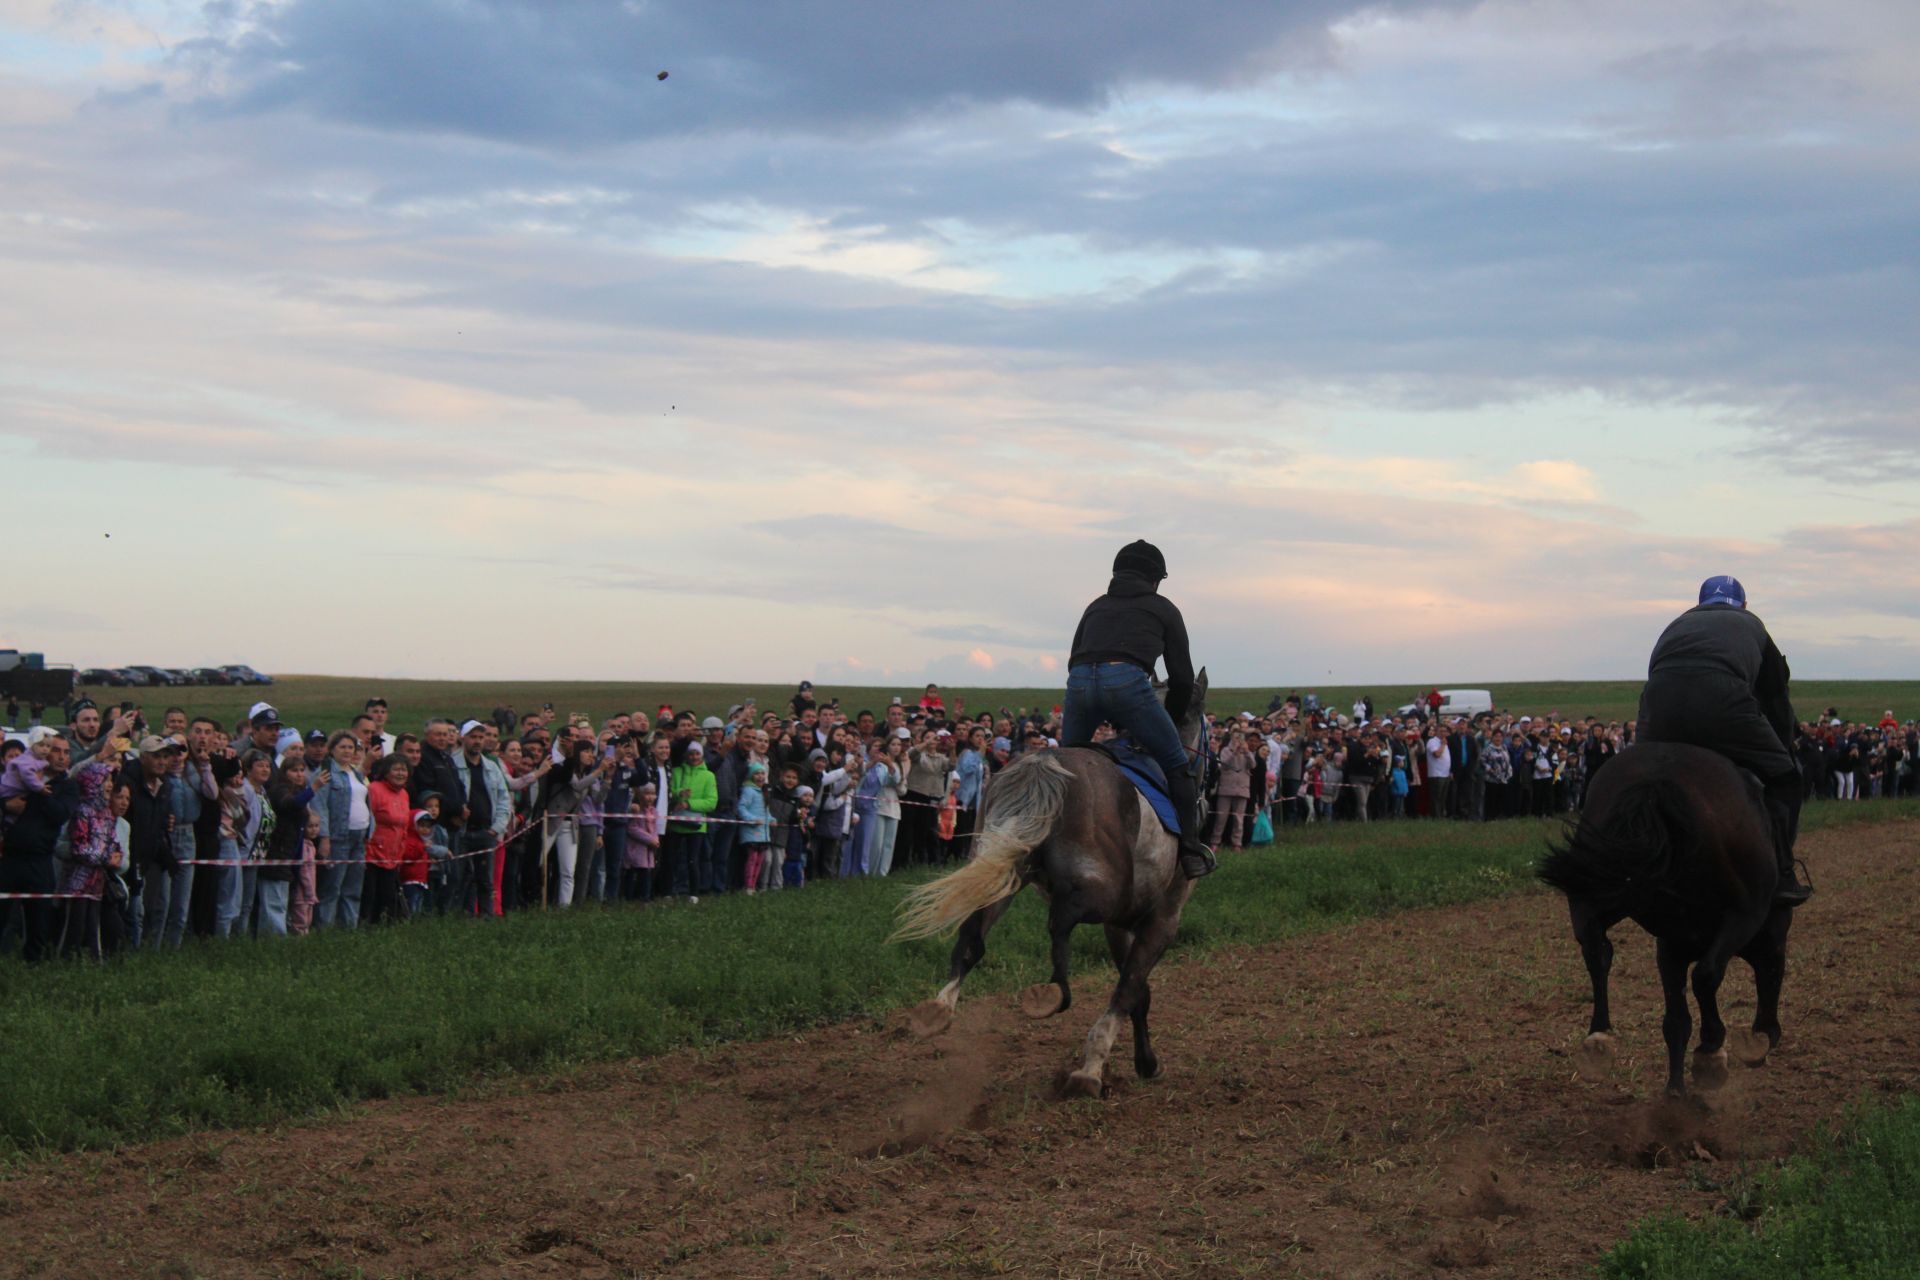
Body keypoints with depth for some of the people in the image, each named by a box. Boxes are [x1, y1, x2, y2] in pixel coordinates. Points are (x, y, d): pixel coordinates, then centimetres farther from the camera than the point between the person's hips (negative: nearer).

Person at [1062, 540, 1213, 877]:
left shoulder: (1096, 606, 35)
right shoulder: (1163, 609, 24)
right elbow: (1182, 678, 21)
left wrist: (1112, 719, 36)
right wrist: (1171, 721, 35)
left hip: (1078, 683, 4)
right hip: (1127, 681, -4)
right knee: (1177, 764, 8)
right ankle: (1191, 851, 1)